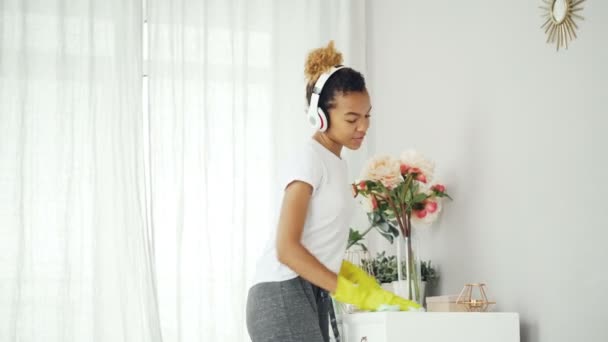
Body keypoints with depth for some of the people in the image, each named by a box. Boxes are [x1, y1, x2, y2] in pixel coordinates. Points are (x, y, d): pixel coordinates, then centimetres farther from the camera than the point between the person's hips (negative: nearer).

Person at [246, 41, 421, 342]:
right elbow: (287, 248, -18)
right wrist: (353, 293, -17)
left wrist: (368, 287, 7)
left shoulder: (334, 162, 16)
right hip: (282, 298, -9)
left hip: (310, 297, 9)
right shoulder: (309, 160, -10)